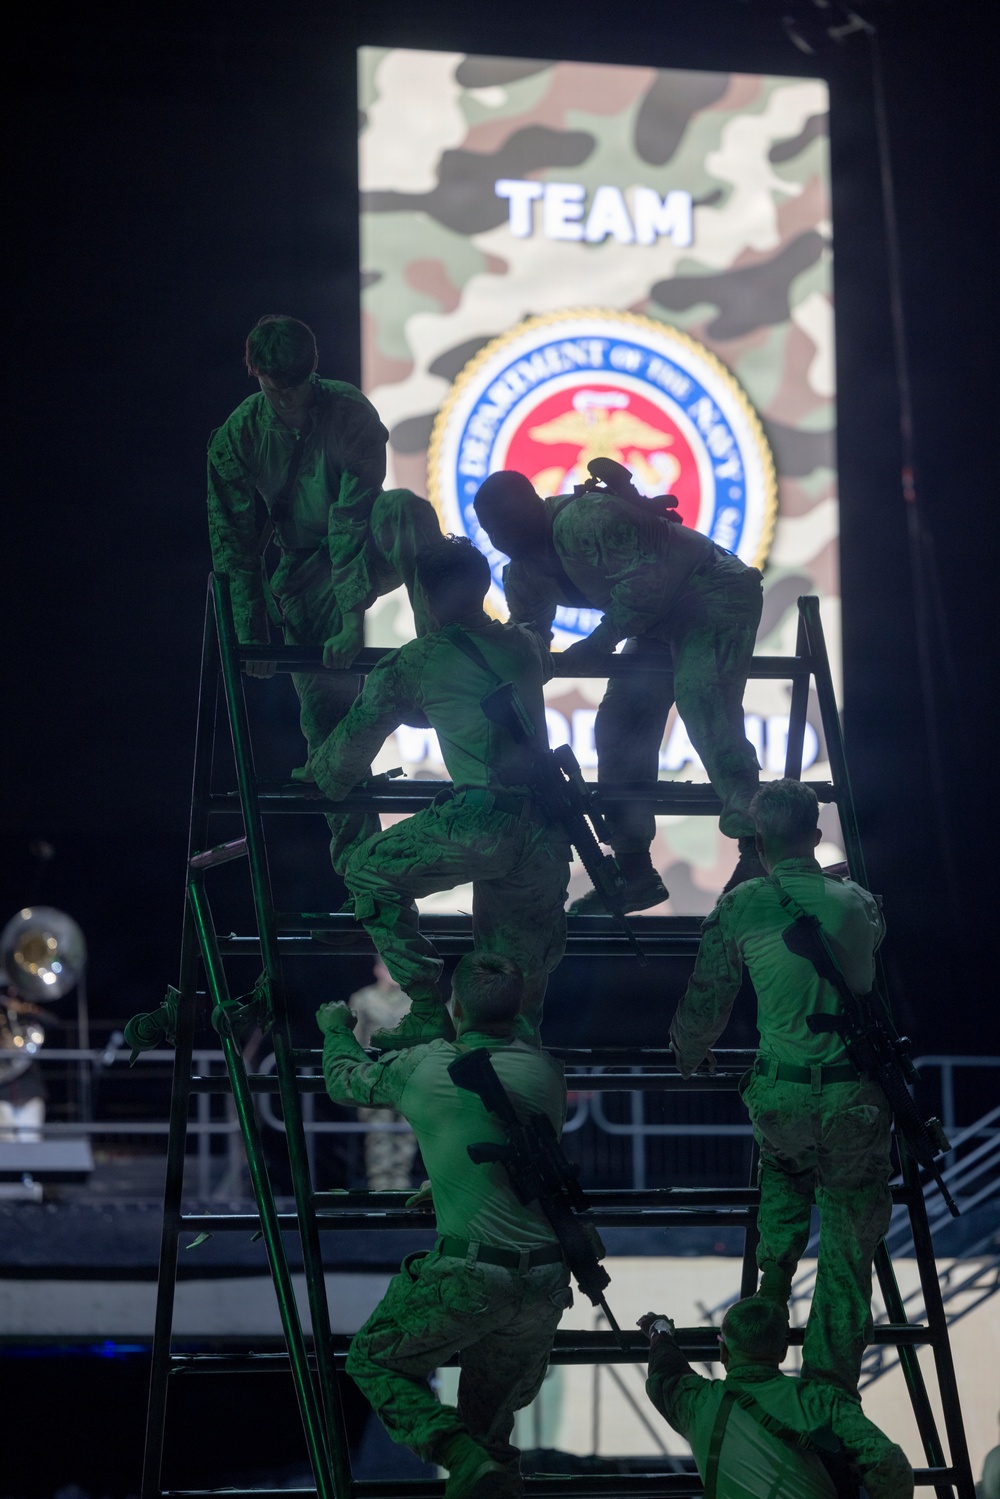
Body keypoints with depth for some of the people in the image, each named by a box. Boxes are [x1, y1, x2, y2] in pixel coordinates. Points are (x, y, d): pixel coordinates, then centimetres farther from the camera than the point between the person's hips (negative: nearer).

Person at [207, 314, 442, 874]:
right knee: (326, 705, -3)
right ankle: (354, 846, 8)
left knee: (404, 510, -35)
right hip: (305, 571, 2)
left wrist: (353, 614, -31)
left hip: (361, 553, -2)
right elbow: (235, 543, -5)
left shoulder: (349, 412, -17)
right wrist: (251, 632, -10)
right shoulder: (238, 437, -10)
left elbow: (354, 519, -24)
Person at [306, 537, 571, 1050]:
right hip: (545, 829, 6)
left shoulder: (416, 662, 1)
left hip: (479, 822, -6)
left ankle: (428, 1017, 9)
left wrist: (320, 775, 33)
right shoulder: (524, 645, 16)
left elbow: (355, 739, 10)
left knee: (370, 873, 13)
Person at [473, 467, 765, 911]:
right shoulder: (525, 566, 5)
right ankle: (634, 870, 10)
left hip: (716, 596, -11)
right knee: (619, 727, 5)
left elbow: (645, 575, -31)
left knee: (702, 705, -29)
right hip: (663, 621, 11)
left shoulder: (580, 520, -27)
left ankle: (756, 849, -36)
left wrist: (601, 641, -28)